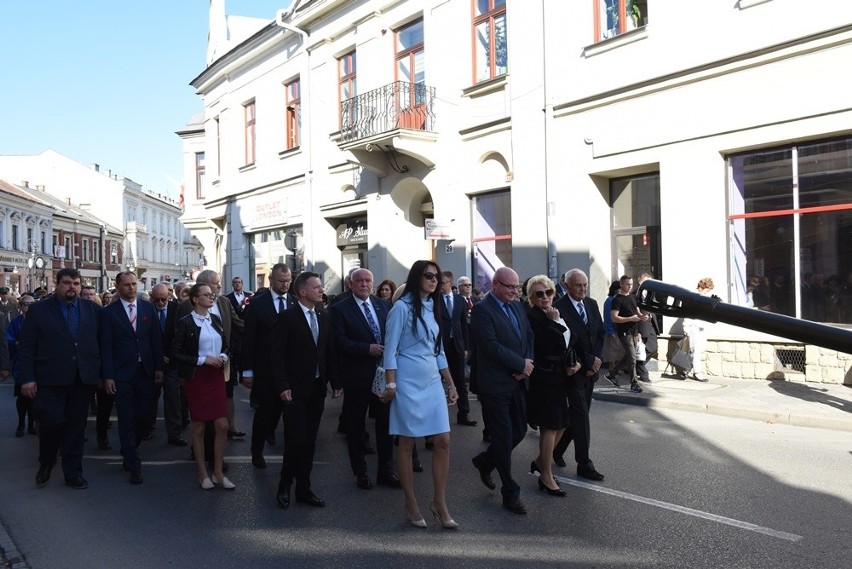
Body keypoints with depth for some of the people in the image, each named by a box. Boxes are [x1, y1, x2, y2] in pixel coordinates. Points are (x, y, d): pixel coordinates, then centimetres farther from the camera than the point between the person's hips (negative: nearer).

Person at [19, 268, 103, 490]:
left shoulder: (93, 310, 7)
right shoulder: (38, 310, 1)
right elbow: (26, 347, -1)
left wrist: (101, 372, 4)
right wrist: (27, 378, -8)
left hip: (83, 380, 2)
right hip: (51, 380, -2)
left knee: (76, 427, 8)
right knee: (51, 423, -5)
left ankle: (73, 473, 21)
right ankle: (45, 465, 23)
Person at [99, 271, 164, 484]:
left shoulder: (148, 308, 5)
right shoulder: (109, 312, -2)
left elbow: (156, 339, 6)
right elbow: (106, 347, -4)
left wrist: (159, 367, 3)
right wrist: (108, 376, -8)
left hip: (145, 371, 3)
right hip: (122, 374, -3)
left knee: (144, 417, 6)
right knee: (127, 420, 1)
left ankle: (128, 453, 32)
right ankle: (134, 466, 10)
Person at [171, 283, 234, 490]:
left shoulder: (216, 319, 8)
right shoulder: (185, 322, -8)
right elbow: (176, 353, -11)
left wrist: (223, 356, -5)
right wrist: (203, 360, -17)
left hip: (216, 376, 5)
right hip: (196, 378, -5)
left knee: (222, 426, 2)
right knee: (199, 427, 6)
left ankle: (218, 473, 15)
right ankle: (203, 474, 19)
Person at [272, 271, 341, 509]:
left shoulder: (325, 318, 9)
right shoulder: (287, 318, -8)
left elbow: (330, 352, 11)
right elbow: (278, 355, -11)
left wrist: (336, 382, 7)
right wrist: (282, 387, -16)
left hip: (317, 388, 5)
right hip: (295, 389, -5)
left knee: (309, 441, 9)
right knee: (296, 439, -6)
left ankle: (303, 489, 19)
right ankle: (284, 486, 15)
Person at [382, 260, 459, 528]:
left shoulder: (432, 308, 13)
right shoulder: (402, 308, -7)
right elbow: (390, 349, -9)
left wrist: (451, 384, 14)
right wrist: (391, 385, -14)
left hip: (432, 382, 6)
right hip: (408, 383, -6)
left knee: (443, 441, 1)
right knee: (407, 444, 4)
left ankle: (439, 502, 12)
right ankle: (411, 504, 14)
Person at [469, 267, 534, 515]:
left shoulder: (517, 307, 11)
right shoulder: (482, 310, -14)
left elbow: (529, 336, 12)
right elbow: (491, 346, -22)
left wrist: (526, 365, -6)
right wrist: (521, 364, -14)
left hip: (517, 381, 8)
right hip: (495, 384, -8)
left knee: (519, 430, 13)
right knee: (503, 437, 1)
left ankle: (485, 461, 37)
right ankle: (510, 493, 14)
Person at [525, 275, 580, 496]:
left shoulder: (559, 314, 10)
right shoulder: (531, 317, -13)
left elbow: (572, 343, 17)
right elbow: (545, 346, -24)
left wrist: (577, 362, 2)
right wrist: (554, 322, -19)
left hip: (562, 377, 8)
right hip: (543, 378, -8)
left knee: (561, 423, 13)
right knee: (550, 426, -1)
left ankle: (540, 461, 32)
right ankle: (546, 477, 13)